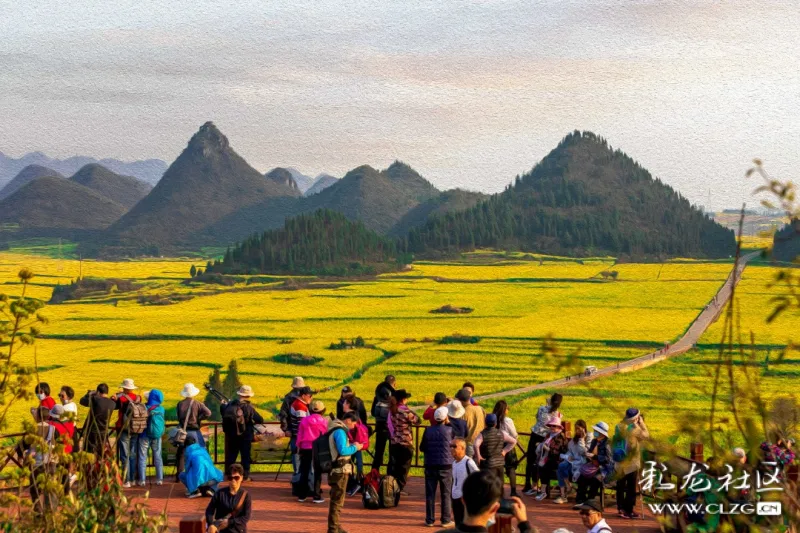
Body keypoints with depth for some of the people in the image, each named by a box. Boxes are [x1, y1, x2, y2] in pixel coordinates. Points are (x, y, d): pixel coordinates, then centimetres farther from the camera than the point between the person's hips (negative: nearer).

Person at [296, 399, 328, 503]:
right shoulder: (323, 421, -6)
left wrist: (299, 448, 12)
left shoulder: (304, 420, 2)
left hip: (305, 448, 2)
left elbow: (299, 436, 4)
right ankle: (317, 496, 1)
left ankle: (301, 495, 13)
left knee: (304, 472, 11)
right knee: (317, 473, 5)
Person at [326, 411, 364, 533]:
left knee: (336, 499, 18)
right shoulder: (340, 431, -16)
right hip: (340, 470, -10)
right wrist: (355, 447, -9)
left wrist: (352, 447, 11)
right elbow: (342, 450, -23)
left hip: (337, 469, 10)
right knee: (337, 500, -5)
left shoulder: (335, 430, 15)